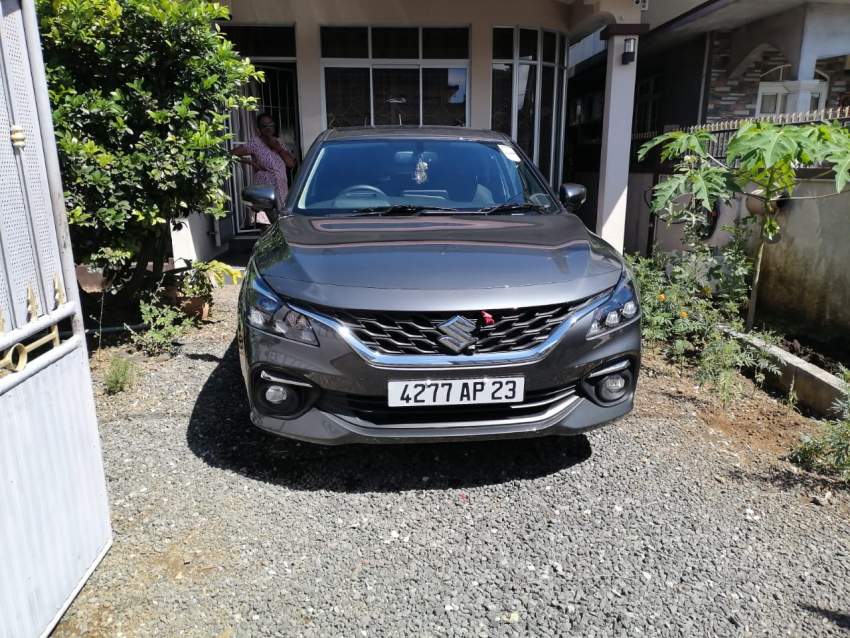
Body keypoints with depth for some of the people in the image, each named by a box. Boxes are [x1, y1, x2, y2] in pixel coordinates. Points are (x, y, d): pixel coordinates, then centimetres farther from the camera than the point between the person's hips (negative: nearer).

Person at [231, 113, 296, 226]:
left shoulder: (277, 142, 13)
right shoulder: (255, 144, -6)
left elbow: (291, 164, 4)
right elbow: (233, 154, -13)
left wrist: (278, 149, -7)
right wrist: (253, 163, -12)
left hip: (282, 194, 6)